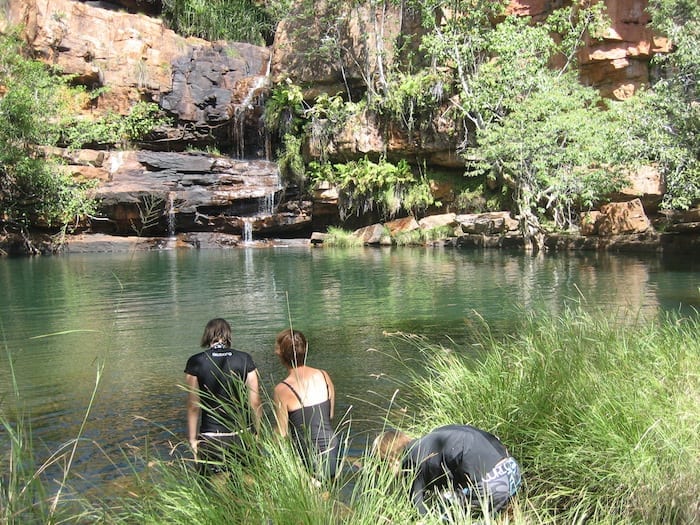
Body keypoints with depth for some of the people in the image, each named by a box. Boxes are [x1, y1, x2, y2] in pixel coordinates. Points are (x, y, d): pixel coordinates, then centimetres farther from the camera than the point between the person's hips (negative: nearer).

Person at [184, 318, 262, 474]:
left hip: (211, 437, -2)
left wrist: (192, 439, 5)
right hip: (243, 433, 2)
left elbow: (193, 406, -5)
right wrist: (257, 431, 13)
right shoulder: (245, 359, -3)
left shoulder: (195, 363, -7)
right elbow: (255, 402, 0)